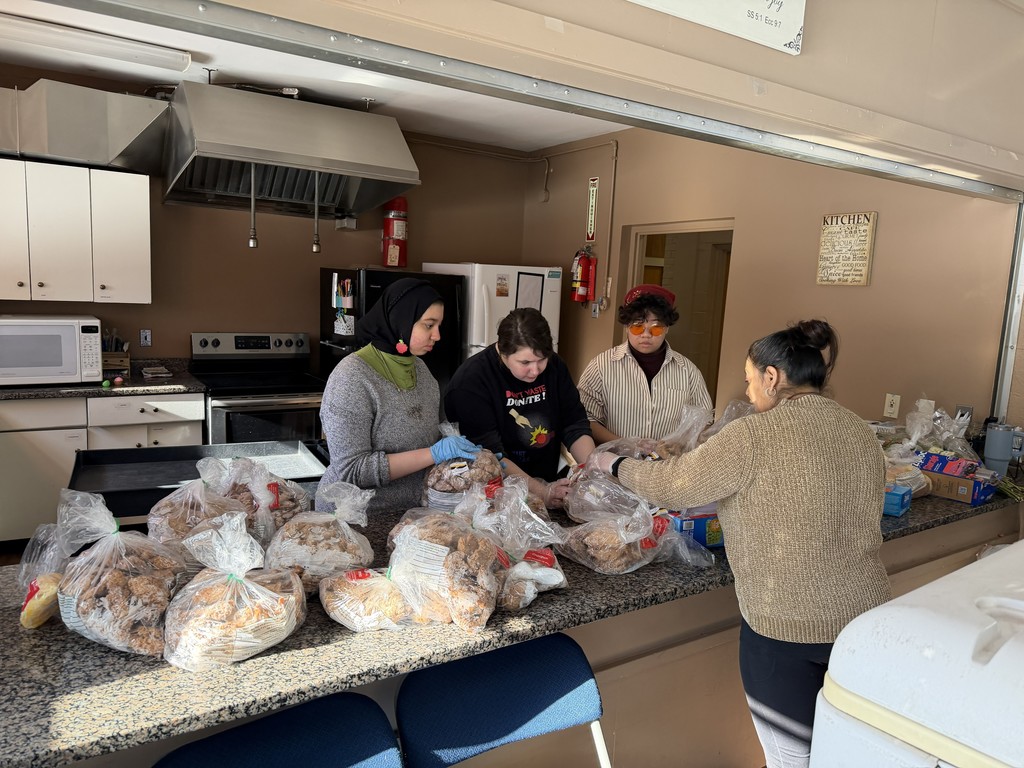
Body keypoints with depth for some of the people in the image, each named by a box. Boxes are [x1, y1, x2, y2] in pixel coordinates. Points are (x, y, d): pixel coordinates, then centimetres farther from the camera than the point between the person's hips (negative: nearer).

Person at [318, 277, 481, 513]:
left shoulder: (418, 365, 3)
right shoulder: (352, 376, -19)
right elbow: (350, 470, -23)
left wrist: (464, 452, -5)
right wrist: (435, 454, -24)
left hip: (413, 510, 3)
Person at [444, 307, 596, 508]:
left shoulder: (554, 366, 2)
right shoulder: (471, 381, -15)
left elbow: (576, 426, 3)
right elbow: (490, 453, -18)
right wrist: (541, 492, -24)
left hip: (549, 482, 4)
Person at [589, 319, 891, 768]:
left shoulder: (754, 435, -16)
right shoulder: (862, 433, 5)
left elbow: (672, 486, -9)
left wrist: (612, 464, 8)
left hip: (785, 626, -6)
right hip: (865, 617, 7)